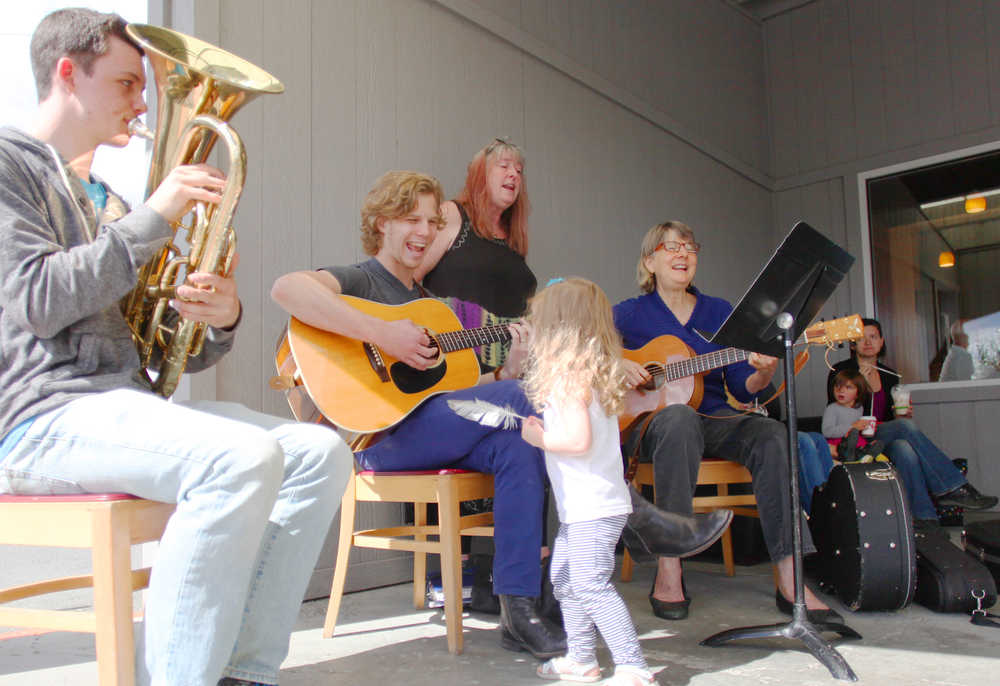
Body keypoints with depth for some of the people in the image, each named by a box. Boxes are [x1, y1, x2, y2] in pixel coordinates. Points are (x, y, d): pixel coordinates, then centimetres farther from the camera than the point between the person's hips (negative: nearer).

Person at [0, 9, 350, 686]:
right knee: (242, 459, -33)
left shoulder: (107, 200, 25)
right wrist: (154, 216, -13)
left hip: (126, 403, 8)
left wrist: (222, 320, -3)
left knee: (321, 453, -9)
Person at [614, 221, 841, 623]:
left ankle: (789, 582, -29)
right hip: (648, 420, -3)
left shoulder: (720, 312, 13)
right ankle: (668, 572, -34)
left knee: (769, 433, -27)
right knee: (679, 419, -39)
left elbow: (741, 389, 8)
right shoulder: (630, 314, 6)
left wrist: (763, 374, -14)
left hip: (712, 420, 4)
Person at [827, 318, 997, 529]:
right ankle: (953, 487, -28)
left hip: (886, 438, 5)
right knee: (906, 426, -30)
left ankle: (922, 516, -35)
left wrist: (902, 414, -1)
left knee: (905, 450, -32)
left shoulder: (890, 375, 16)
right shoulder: (841, 371, 0)